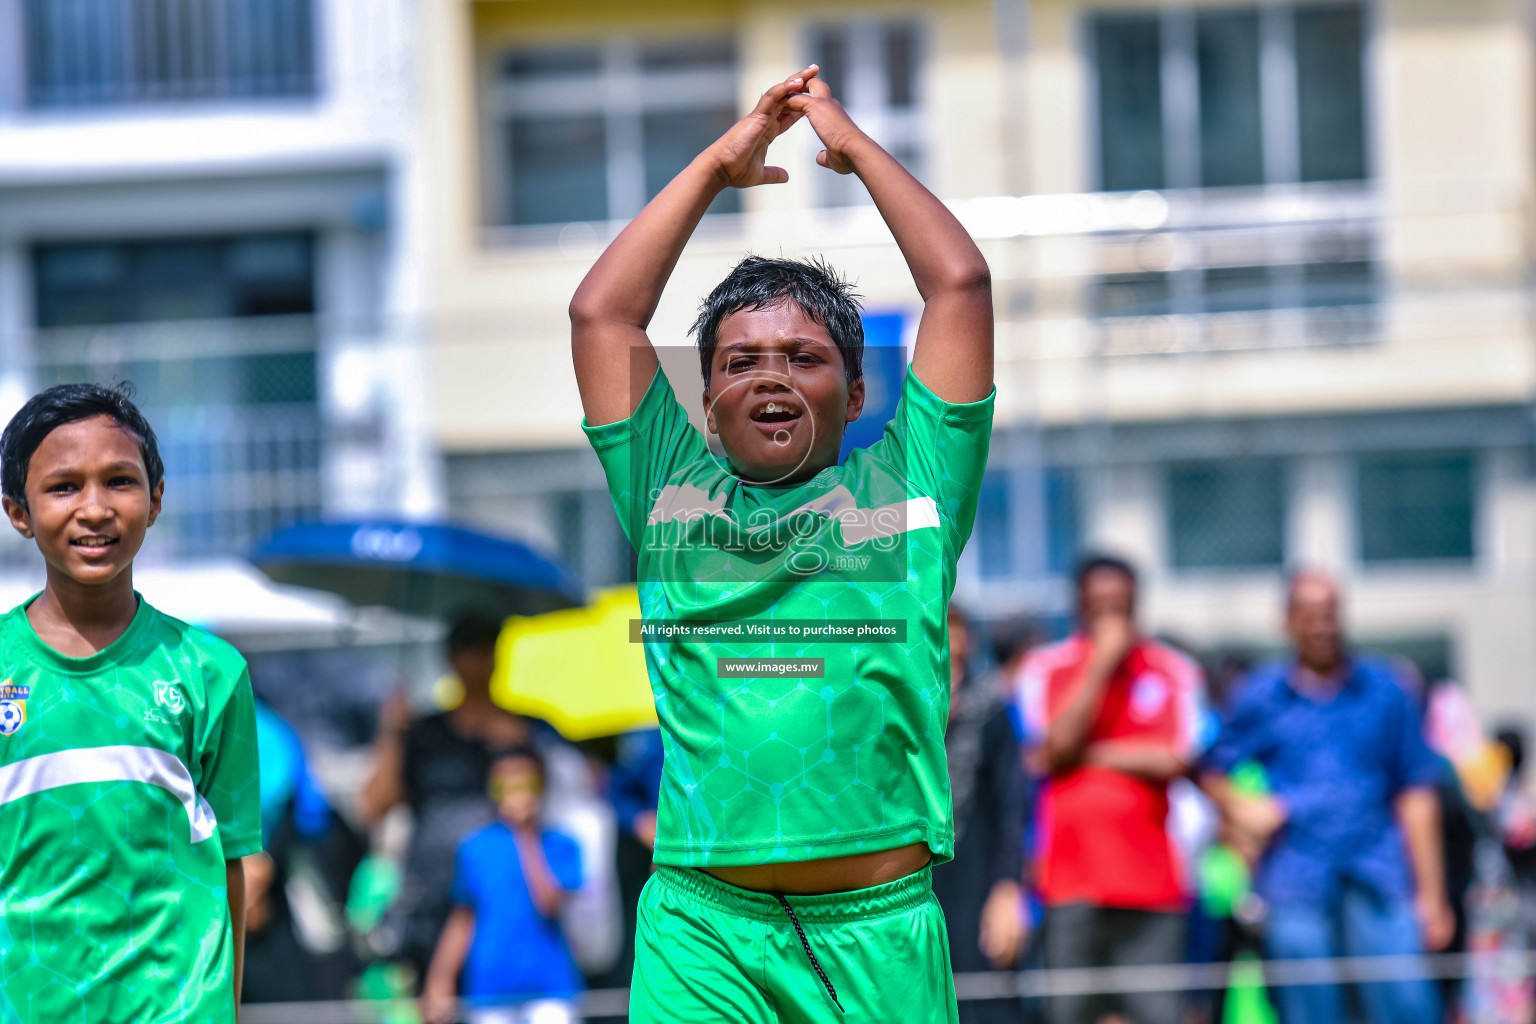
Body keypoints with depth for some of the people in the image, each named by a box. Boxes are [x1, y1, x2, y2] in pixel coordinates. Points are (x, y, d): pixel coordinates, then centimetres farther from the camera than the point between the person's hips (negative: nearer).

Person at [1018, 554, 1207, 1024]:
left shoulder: (1175, 672, 8)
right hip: (1071, 877, 0)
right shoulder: (1045, 669, 8)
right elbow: (1054, 749, -8)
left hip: (1150, 876, 0)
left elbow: (1175, 761, -4)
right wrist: (1102, 665, -8)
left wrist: (1086, 753, -3)